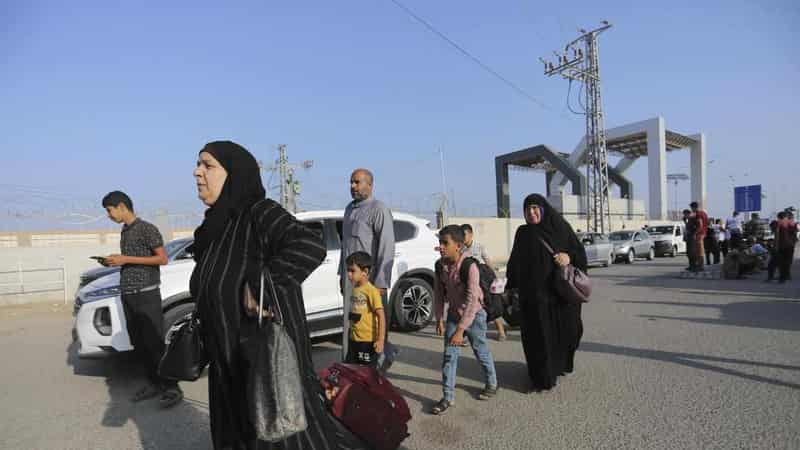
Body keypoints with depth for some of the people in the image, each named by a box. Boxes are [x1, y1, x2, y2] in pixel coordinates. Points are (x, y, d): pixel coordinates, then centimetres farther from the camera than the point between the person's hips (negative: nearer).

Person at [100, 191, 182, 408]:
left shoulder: (147, 229, -8)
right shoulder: (124, 232, 16)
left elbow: (162, 259, -12)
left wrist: (126, 259, -14)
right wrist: (113, 261, 6)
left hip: (146, 294, -8)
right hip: (128, 295, 8)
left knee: (154, 344, -7)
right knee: (138, 344, 8)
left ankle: (172, 388, -1)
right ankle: (154, 384, 18)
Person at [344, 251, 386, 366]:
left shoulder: (371, 291, -17)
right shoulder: (354, 289, 7)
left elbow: (381, 316, -19)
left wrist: (380, 340, -23)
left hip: (368, 340, -7)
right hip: (353, 339, 7)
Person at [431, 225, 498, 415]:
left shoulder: (470, 266, -28)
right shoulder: (441, 266, -9)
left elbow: (472, 300, -29)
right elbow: (438, 293, 3)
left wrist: (461, 329, -29)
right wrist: (439, 318, -1)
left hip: (474, 316, -5)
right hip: (453, 315, 5)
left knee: (481, 352, 14)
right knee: (449, 356, 3)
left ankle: (492, 384, 40)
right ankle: (448, 397, 14)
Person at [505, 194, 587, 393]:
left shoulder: (560, 227, 2)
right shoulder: (523, 233, 6)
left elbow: (580, 252, 5)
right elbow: (514, 263, 10)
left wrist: (569, 258, -16)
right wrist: (511, 288, 7)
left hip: (560, 292, 0)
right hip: (533, 294, 0)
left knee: (564, 330, 9)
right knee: (538, 334, 2)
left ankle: (562, 364, 37)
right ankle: (543, 377, 18)